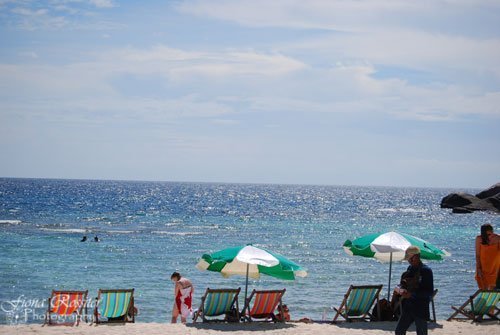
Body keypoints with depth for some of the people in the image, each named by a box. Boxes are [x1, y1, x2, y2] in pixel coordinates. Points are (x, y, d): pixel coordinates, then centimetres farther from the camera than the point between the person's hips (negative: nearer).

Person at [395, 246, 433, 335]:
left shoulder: (426, 270, -12)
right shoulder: (410, 269, 10)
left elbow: (429, 292, -17)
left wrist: (411, 294, -21)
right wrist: (402, 290, -2)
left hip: (421, 308, -7)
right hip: (408, 307, 7)